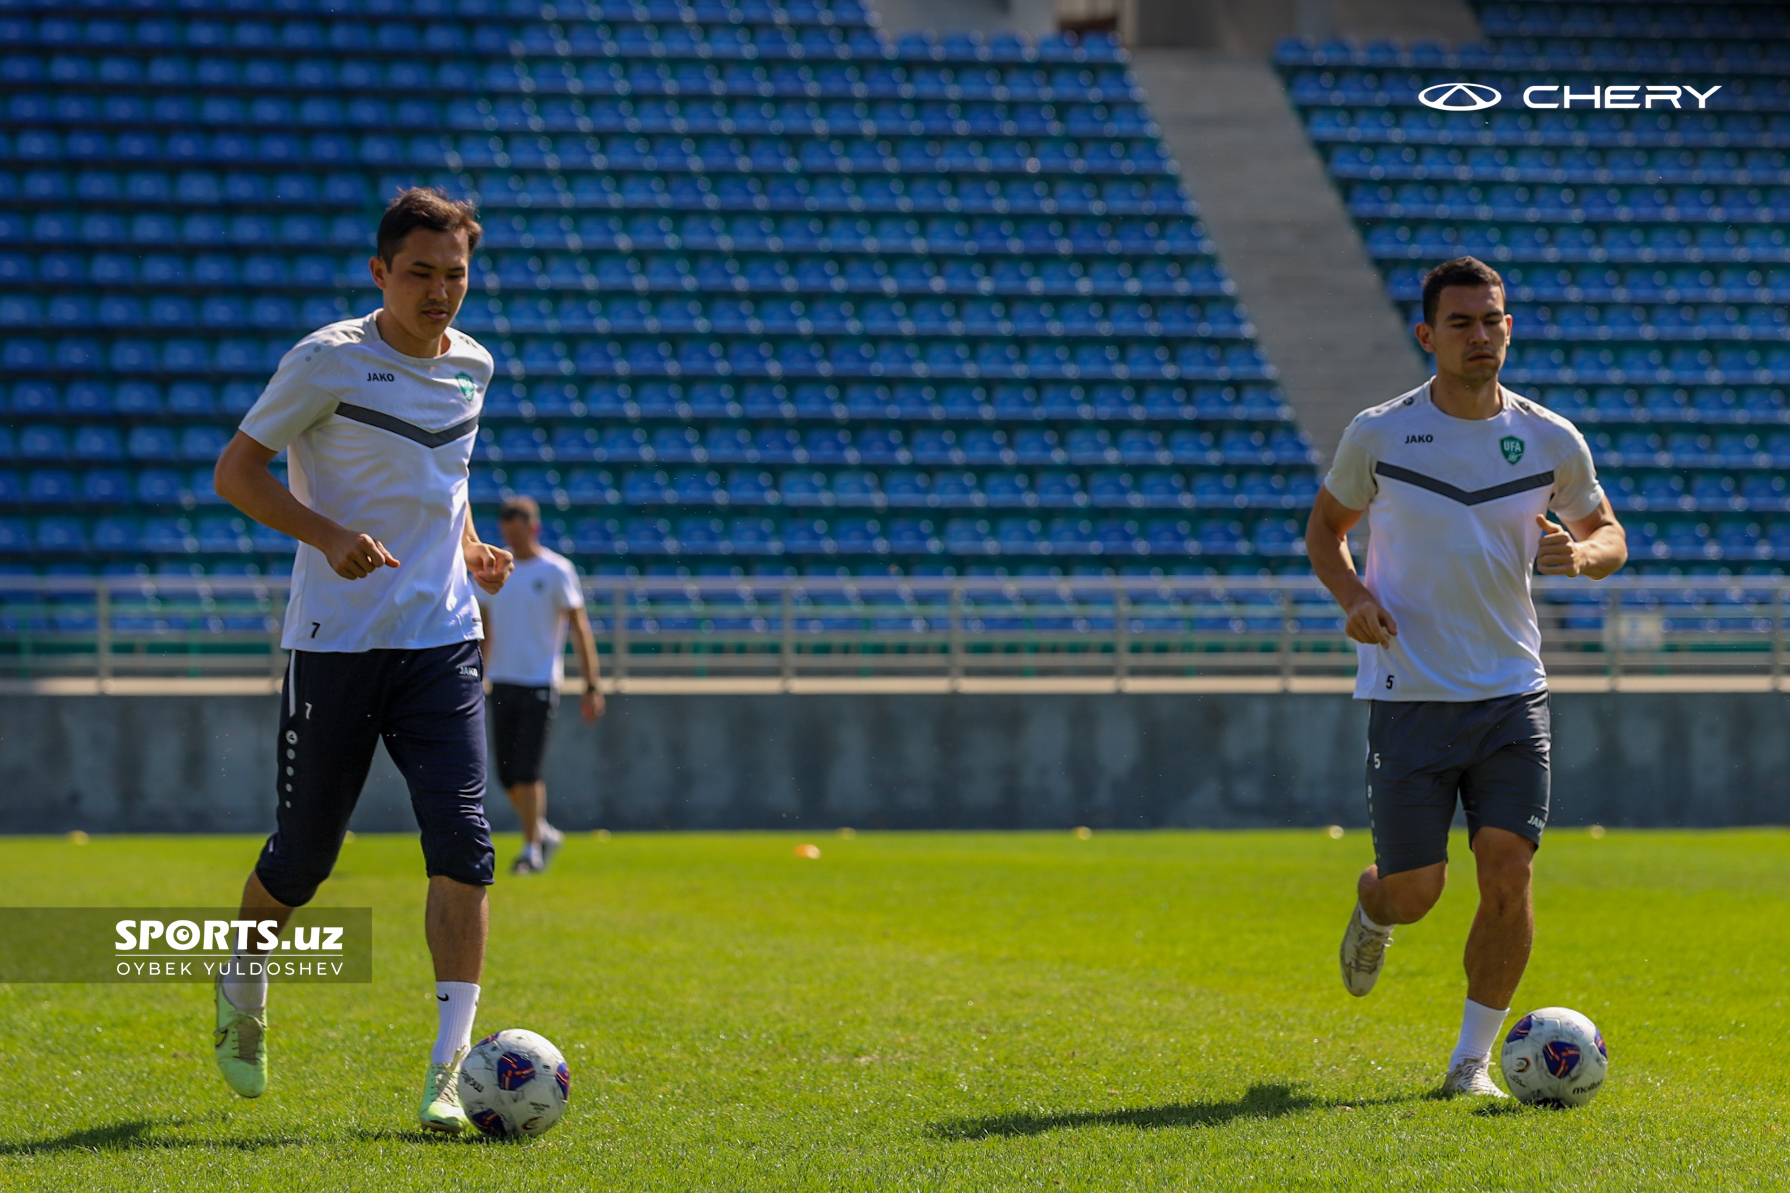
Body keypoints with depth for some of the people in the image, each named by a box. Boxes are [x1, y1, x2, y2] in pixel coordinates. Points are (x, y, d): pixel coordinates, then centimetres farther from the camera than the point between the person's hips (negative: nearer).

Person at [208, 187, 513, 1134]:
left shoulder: (471, 366, 9)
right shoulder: (329, 361, -9)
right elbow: (235, 470, -7)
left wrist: (471, 549, 8)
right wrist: (329, 535, -21)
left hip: (442, 643, 4)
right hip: (334, 644, -4)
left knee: (462, 849, -13)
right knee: (300, 859, 7)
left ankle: (448, 1072, -12)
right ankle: (245, 983, 39)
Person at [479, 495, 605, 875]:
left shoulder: (557, 570, -4)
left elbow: (579, 629, -4)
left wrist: (591, 686, -10)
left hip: (540, 683, -5)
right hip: (502, 683, 5)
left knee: (526, 772, -10)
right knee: (507, 775, 4)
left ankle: (532, 848, 2)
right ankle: (544, 833, 23)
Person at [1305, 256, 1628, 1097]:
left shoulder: (1551, 441, 2)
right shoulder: (1378, 434, -3)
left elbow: (1610, 537, 14)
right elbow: (1325, 527, 11)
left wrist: (1579, 554, -10)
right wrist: (1353, 597, -9)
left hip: (1512, 693, 2)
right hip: (1408, 699, -2)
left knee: (1509, 876, -9)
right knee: (1414, 890, -2)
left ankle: (1473, 1059, 6)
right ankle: (1371, 915, 38)